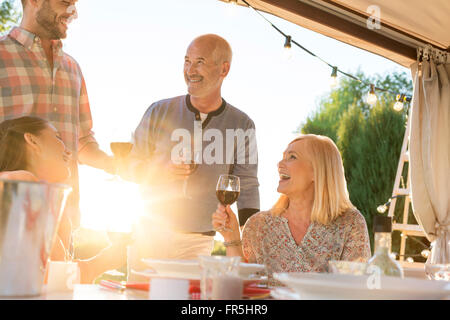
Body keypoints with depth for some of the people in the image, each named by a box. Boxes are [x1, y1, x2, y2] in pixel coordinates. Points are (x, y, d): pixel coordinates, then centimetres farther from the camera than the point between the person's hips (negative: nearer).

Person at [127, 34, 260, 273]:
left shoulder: (242, 125, 0)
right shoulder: (160, 112, 0)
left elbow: (247, 186, 1)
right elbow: (131, 163, 7)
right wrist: (161, 171, -14)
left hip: (199, 242, 0)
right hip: (152, 233, 1)